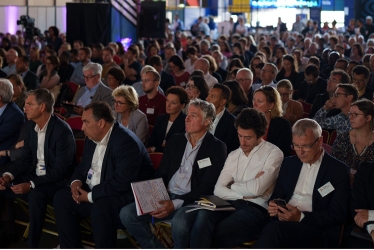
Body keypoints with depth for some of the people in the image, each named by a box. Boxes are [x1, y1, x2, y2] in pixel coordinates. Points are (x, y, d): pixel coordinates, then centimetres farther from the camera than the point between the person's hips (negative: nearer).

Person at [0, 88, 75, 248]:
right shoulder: (31, 128, 4)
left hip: (56, 180, -8)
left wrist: (31, 185, -30)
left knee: (36, 195, -36)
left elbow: (61, 170, -23)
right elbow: (25, 159, 9)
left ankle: (32, 245, -23)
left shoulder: (62, 130, -21)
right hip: (34, 175, 8)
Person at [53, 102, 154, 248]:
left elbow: (121, 183, -30)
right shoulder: (92, 138, 5)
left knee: (100, 209, -35)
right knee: (61, 198, -1)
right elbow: (84, 165, 20)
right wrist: (76, 181, -3)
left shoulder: (126, 142, -24)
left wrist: (90, 196, -23)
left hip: (124, 195, -9)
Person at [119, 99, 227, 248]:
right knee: (127, 213, -14)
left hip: (192, 201, -6)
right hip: (166, 197, 6)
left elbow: (207, 186, -10)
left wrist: (175, 204, -20)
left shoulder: (216, 147, -2)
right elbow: (161, 173, 17)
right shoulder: (175, 141, 17)